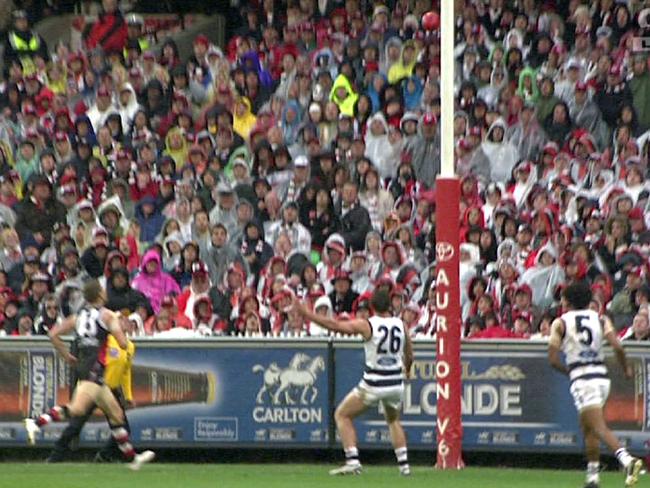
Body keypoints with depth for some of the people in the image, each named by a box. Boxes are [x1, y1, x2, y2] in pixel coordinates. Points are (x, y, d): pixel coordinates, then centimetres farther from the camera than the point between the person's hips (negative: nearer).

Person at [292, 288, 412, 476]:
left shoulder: (367, 325, -10)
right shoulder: (400, 324, 3)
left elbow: (335, 325, -16)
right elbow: (409, 356, 15)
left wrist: (306, 313, -12)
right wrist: (406, 370, 37)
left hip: (373, 385, -5)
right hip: (396, 383, 5)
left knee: (342, 415, 9)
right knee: (393, 420, 31)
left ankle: (353, 462, -6)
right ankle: (404, 465, 22)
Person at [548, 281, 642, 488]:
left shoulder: (560, 323, 1)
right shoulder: (601, 320, 9)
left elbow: (553, 359, -4)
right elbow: (617, 347, -4)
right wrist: (626, 368, 13)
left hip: (581, 378, -5)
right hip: (602, 376, 5)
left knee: (599, 428, -15)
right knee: (587, 428, 20)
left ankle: (627, 459, -37)